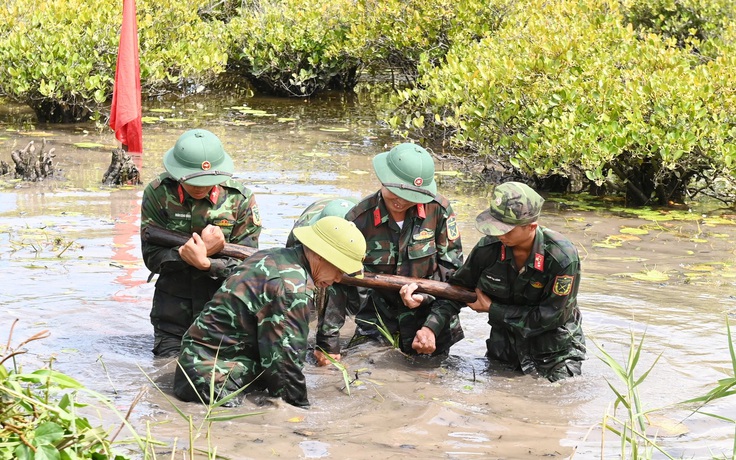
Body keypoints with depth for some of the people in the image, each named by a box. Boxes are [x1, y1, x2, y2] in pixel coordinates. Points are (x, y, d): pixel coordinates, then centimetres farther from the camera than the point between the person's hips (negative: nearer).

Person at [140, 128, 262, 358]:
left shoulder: (240, 198, -10)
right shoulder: (158, 194, -11)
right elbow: (151, 256, -12)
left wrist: (205, 263, -31)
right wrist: (203, 250, -25)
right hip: (173, 308, 0)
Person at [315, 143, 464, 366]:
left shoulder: (438, 210, -17)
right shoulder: (359, 219, -17)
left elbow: (454, 274, -9)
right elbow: (337, 282, -10)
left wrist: (433, 327, -19)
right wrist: (327, 343, -11)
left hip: (430, 311, 0)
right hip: (377, 313, 0)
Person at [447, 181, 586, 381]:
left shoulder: (562, 258, -28)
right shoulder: (489, 247, -17)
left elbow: (551, 317, -23)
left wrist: (492, 309, -18)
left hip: (555, 352, -3)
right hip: (505, 347, 4)